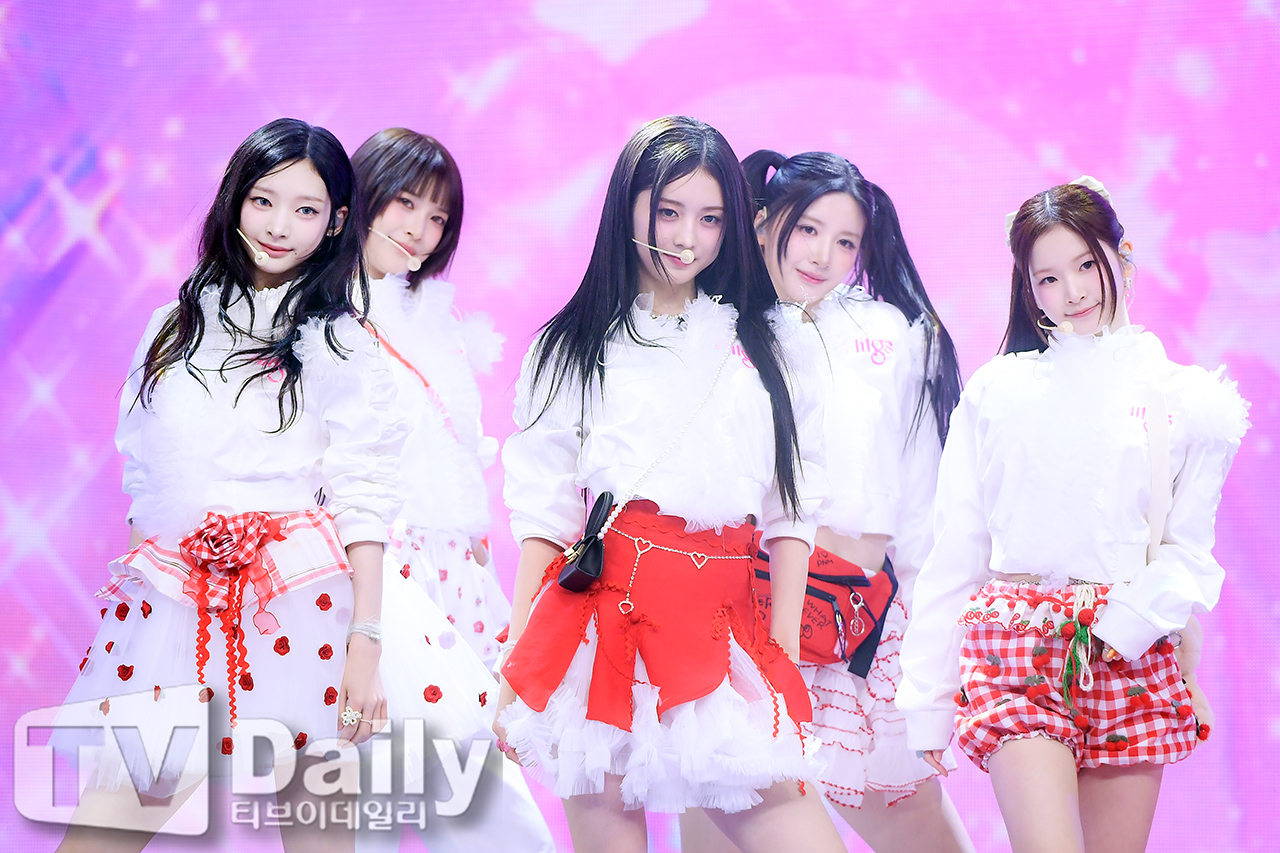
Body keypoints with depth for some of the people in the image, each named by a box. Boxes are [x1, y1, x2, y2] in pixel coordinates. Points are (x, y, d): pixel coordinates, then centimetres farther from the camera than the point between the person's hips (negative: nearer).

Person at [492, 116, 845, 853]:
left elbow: (792, 512, 11)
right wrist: (515, 668, -2)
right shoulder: (571, 348, 12)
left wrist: (784, 665, 3)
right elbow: (543, 513, 7)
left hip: (726, 638, 1)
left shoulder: (762, 346, 15)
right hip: (604, 620, -1)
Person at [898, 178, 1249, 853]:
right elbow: (953, 551, 11)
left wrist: (1126, 626, -12)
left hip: (1128, 654, 1)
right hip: (1013, 646, -1)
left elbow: (1190, 552, 7)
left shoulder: (1187, 398, 9)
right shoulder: (996, 390, 10)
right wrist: (926, 701, 8)